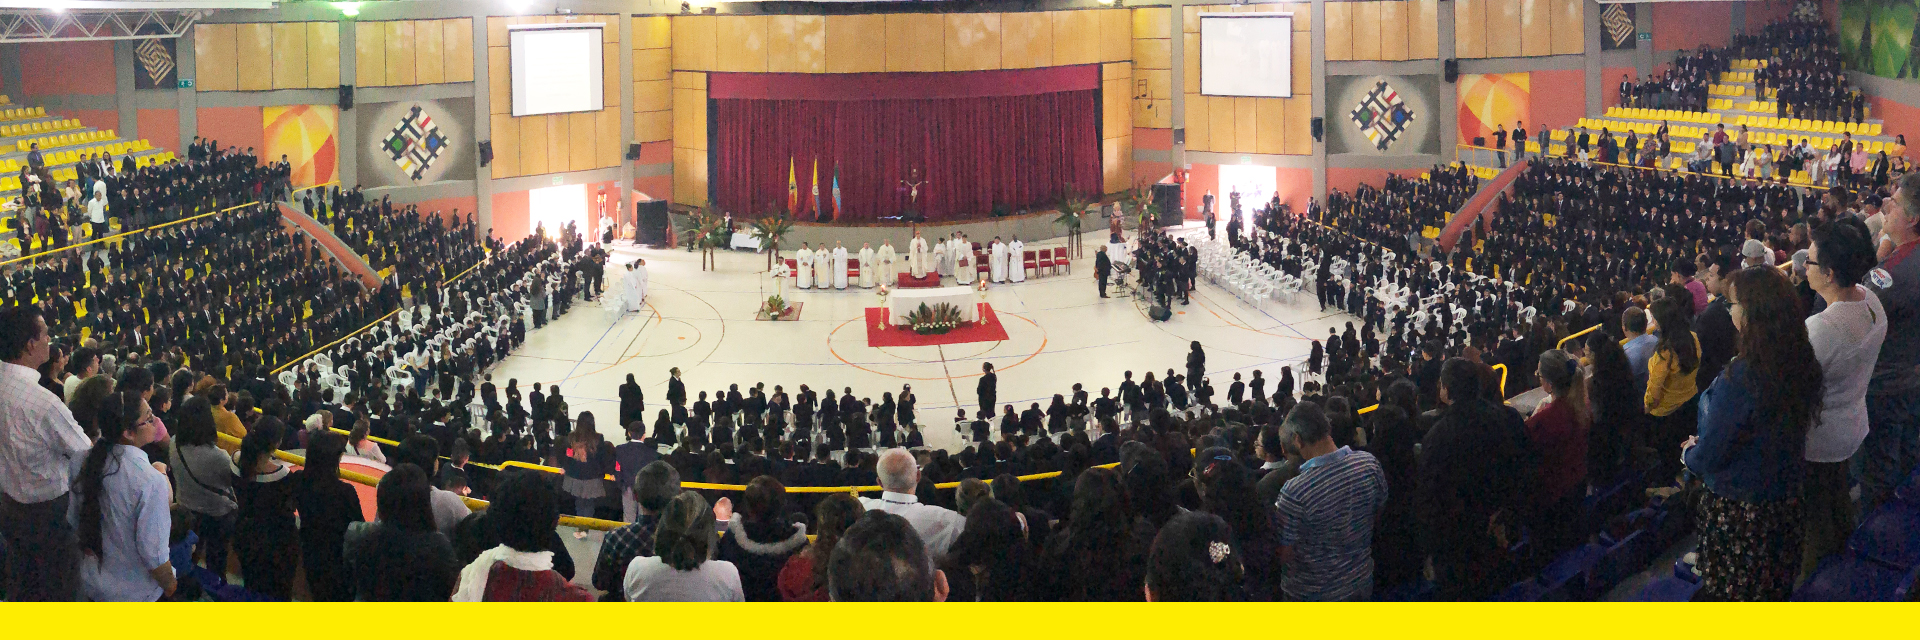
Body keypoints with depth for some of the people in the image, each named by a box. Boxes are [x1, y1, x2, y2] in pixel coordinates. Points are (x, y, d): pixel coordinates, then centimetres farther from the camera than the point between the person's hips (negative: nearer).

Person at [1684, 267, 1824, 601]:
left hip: (1739, 507, -7)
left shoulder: (1740, 378, -31)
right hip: (1785, 498, 7)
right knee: (1772, 584, 26)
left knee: (1727, 589, 14)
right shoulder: (1802, 364, -7)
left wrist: (1689, 451, -1)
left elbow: (1708, 458, -25)